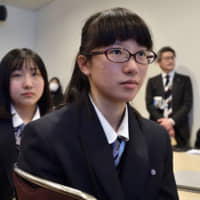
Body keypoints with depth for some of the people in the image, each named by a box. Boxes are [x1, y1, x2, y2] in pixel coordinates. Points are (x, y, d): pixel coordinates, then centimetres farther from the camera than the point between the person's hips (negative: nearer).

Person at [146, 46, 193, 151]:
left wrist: (172, 121, -12)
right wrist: (163, 124, -9)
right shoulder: (152, 82, 12)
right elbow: (149, 105, 3)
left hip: (179, 129, 0)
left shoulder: (184, 80, 10)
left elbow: (187, 104, 1)